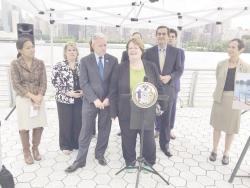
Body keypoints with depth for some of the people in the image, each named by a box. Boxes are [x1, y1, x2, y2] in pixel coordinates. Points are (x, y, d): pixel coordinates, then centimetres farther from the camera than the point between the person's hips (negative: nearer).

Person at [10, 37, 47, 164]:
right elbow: (16, 85, -10)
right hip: (23, 99, -2)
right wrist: (32, 97, -18)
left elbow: (43, 83, -2)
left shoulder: (40, 63, 1)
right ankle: (26, 152, 24)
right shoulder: (15, 64, -6)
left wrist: (39, 97, -15)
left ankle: (35, 148, 28)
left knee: (39, 125, 6)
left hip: (39, 98, 3)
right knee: (24, 127, 6)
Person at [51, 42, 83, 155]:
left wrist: (83, 91, -9)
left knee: (78, 122, 9)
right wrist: (68, 93, -16)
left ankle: (77, 143, 28)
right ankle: (65, 145, 25)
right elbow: (55, 82, -8)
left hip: (79, 99, 3)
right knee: (65, 123, 7)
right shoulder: (59, 66, -4)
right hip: (64, 99, -3)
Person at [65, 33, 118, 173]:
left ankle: (100, 155, 31)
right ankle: (80, 160, 19)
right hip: (90, 101, -1)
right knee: (86, 131, 5)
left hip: (107, 101, 2)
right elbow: (84, 83, -7)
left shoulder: (113, 60, 2)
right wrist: (95, 99, -15)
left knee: (104, 130, 11)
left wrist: (108, 98, -10)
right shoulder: (85, 61, -1)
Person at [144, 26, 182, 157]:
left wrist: (169, 77, -18)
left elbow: (179, 70, 0)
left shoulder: (175, 51, 2)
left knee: (166, 119, 10)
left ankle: (165, 144, 27)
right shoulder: (149, 51, 2)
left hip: (168, 89, 1)